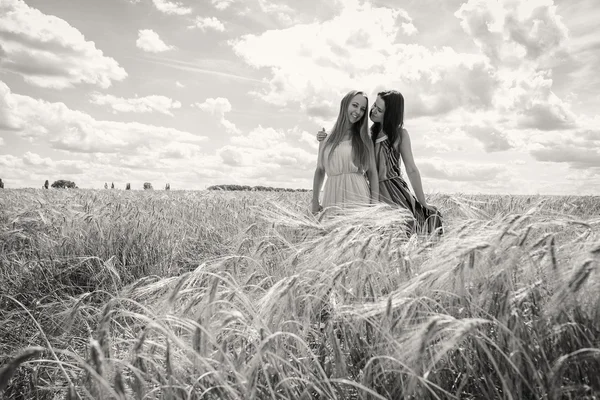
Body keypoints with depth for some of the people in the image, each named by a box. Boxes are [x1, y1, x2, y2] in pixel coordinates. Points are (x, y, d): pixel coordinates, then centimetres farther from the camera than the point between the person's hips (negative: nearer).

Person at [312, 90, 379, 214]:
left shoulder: (364, 140, 7)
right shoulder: (326, 138, 10)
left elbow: (372, 173, 4)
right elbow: (319, 171, 14)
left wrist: (375, 205, -5)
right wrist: (315, 201, 8)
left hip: (358, 198, -1)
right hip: (331, 200, 1)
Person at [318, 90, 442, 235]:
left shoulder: (400, 133, -3)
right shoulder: (369, 132, 8)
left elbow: (411, 170, -3)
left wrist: (424, 204, -2)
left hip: (394, 192, -4)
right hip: (372, 192, 4)